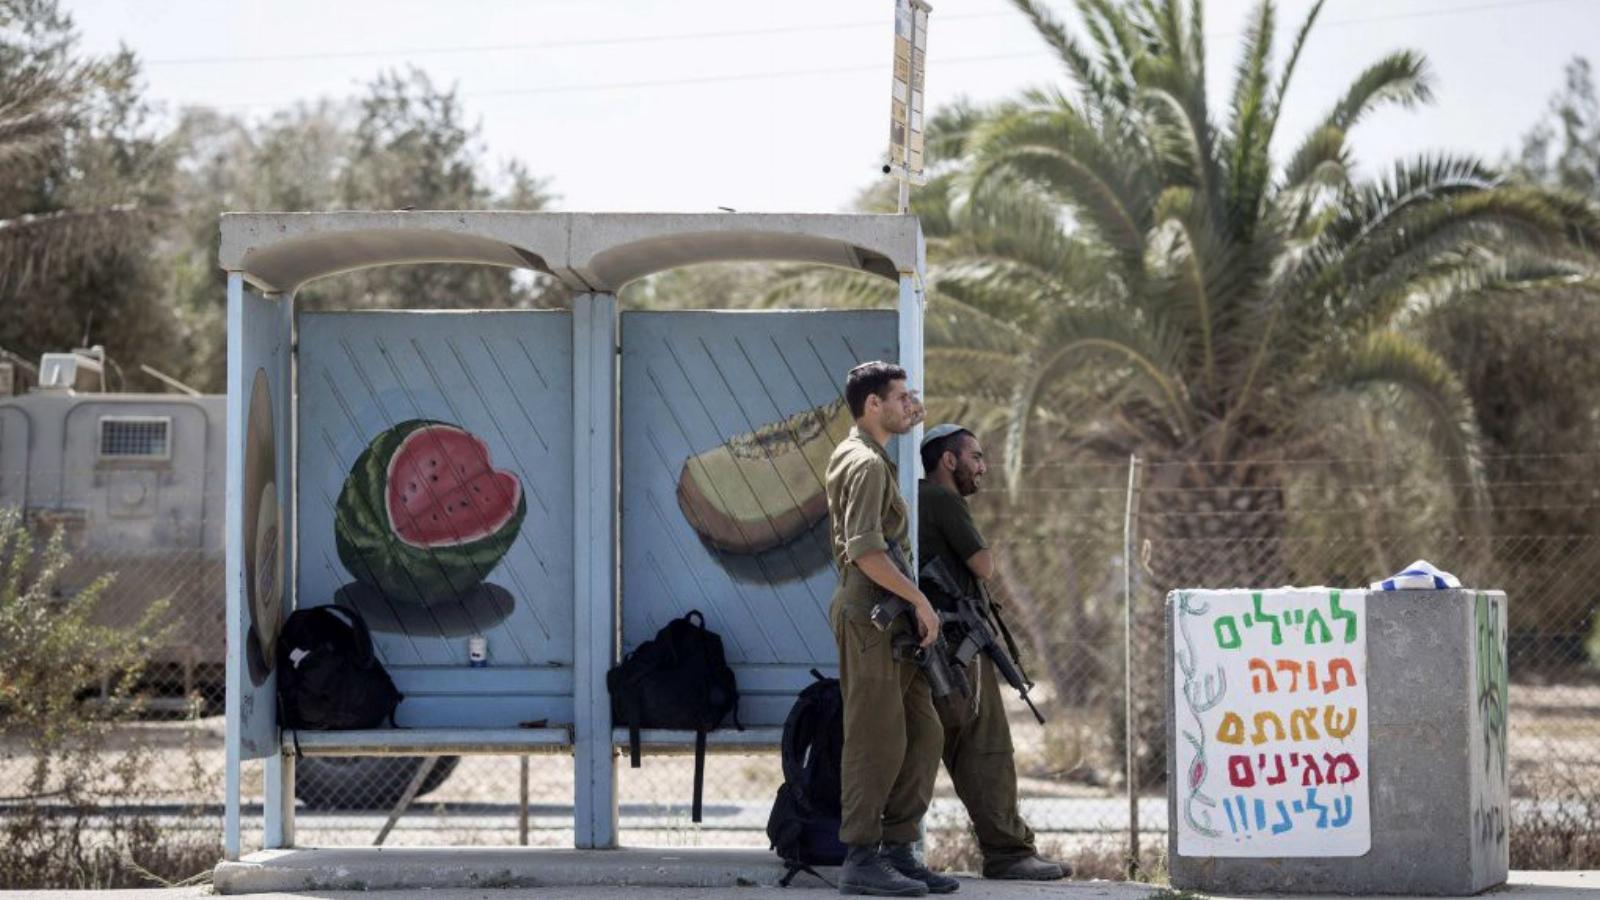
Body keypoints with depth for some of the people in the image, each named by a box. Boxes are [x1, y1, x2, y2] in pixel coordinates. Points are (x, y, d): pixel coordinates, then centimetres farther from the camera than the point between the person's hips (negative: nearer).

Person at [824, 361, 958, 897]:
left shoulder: (866, 456, 20)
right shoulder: (866, 463, -13)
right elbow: (866, 551, -23)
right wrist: (920, 600, -19)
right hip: (869, 616, -11)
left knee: (922, 735, 10)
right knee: (877, 739, -9)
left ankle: (898, 851, 13)